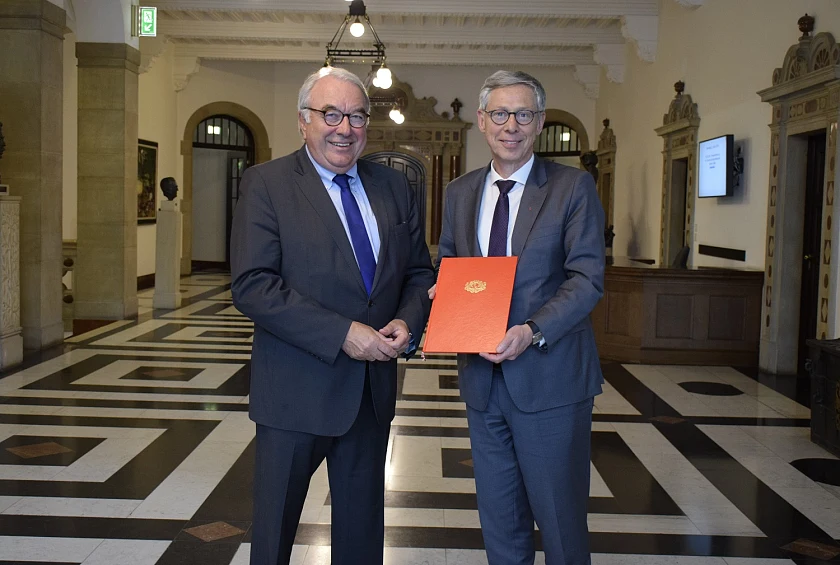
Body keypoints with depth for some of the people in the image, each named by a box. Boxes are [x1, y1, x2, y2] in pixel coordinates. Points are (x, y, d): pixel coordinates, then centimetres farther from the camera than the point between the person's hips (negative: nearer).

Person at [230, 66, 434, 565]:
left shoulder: (394, 188, 7)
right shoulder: (266, 183, -8)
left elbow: (420, 272, 11)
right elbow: (251, 285, -17)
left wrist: (408, 323, -11)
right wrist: (342, 333, -23)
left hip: (373, 388, 5)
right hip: (296, 389, -4)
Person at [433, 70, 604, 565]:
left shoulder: (574, 187, -5)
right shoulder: (460, 193, 10)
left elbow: (587, 278, -12)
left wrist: (533, 332, -26)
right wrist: (444, 292, -6)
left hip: (549, 377, -4)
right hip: (483, 378, 5)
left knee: (560, 521, 8)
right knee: (499, 520, 17)